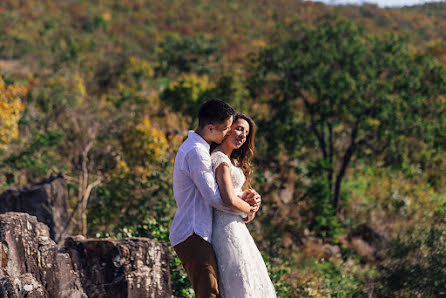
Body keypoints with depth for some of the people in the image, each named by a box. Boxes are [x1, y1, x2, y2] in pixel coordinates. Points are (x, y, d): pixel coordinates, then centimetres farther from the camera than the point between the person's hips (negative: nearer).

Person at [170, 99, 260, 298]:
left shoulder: (192, 147, 19)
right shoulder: (196, 152, -15)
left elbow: (210, 192, 25)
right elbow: (214, 198, -18)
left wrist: (242, 198, 8)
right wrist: (247, 210, -3)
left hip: (194, 234, 10)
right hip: (192, 235, -10)